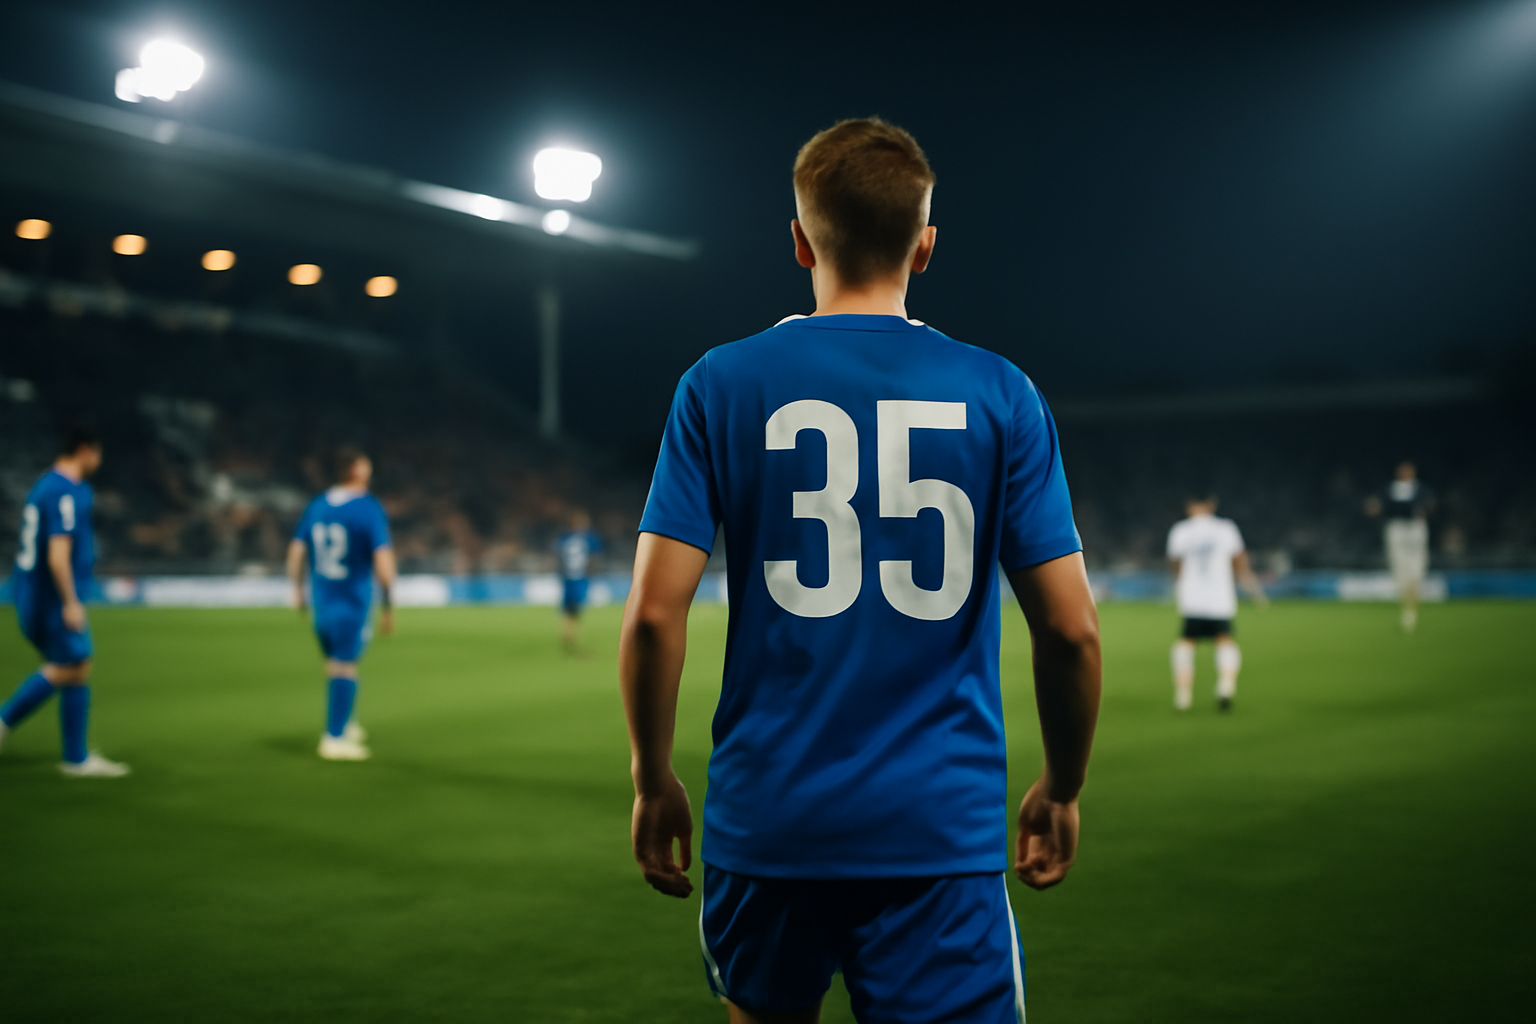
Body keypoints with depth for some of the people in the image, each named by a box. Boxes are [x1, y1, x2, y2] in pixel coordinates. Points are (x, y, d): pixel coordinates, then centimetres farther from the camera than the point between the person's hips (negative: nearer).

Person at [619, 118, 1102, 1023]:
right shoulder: (1000, 394, -1)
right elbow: (1071, 628, -3)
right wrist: (1061, 790, 12)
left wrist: (654, 781, 7)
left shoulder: (721, 385, -1)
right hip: (945, 830, -1)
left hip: (769, 819, 2)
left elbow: (653, 612, -6)